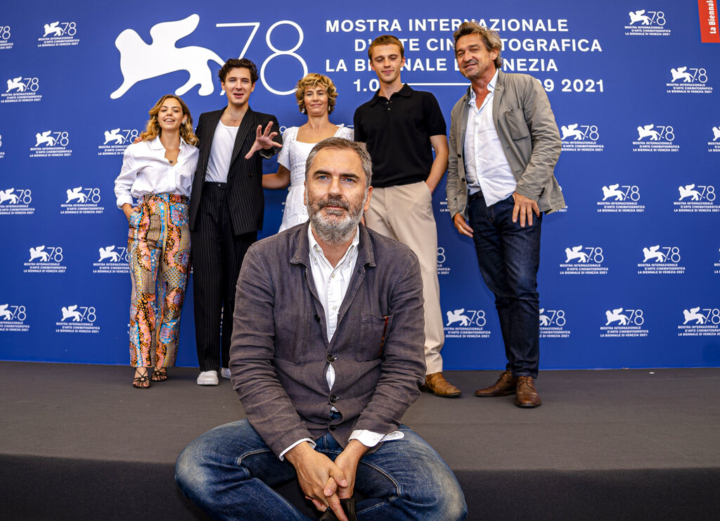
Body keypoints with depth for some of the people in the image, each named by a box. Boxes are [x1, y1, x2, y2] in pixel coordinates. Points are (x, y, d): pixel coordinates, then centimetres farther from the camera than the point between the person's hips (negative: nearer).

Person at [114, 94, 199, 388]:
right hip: (145, 220, -1)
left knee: (174, 291, -1)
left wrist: (192, 215, 3)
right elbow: (122, 185, 16)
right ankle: (141, 365, -7)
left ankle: (162, 362, 9)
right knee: (144, 289, -11)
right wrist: (131, 214, 2)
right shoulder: (139, 150, 10)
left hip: (179, 221, 2)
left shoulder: (194, 153, 13)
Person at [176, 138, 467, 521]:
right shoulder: (264, 260, -2)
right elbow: (250, 366, -7)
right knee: (195, 469, -25)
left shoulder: (399, 264, -1)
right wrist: (299, 452, -18)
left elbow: (404, 369, -3)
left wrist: (355, 449, -16)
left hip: (368, 428, 1)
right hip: (283, 428, 0)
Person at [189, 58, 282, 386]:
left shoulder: (263, 123, 7)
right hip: (206, 204, 2)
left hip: (240, 209, -2)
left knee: (238, 284, 3)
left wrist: (262, 147, -40)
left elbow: (272, 147, -16)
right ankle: (208, 363, 2)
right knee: (207, 282, -3)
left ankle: (233, 361, 15)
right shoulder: (206, 120, 18)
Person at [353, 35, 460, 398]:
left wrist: (426, 189, -7)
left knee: (423, 273, -12)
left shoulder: (423, 101, 9)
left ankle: (432, 368, -10)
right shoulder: (364, 112, 18)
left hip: (411, 194, -4)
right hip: (375, 199, 4)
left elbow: (441, 151, 5)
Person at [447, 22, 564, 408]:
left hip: (516, 203, -5)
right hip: (479, 208, 5)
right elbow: (454, 164, 20)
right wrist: (456, 207, 7)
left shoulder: (524, 87, 5)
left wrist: (526, 190, -15)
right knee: (501, 292, 6)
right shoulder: (459, 109, 21)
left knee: (522, 287, -10)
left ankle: (525, 376, -1)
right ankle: (512, 372, 13)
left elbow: (548, 140, -5)